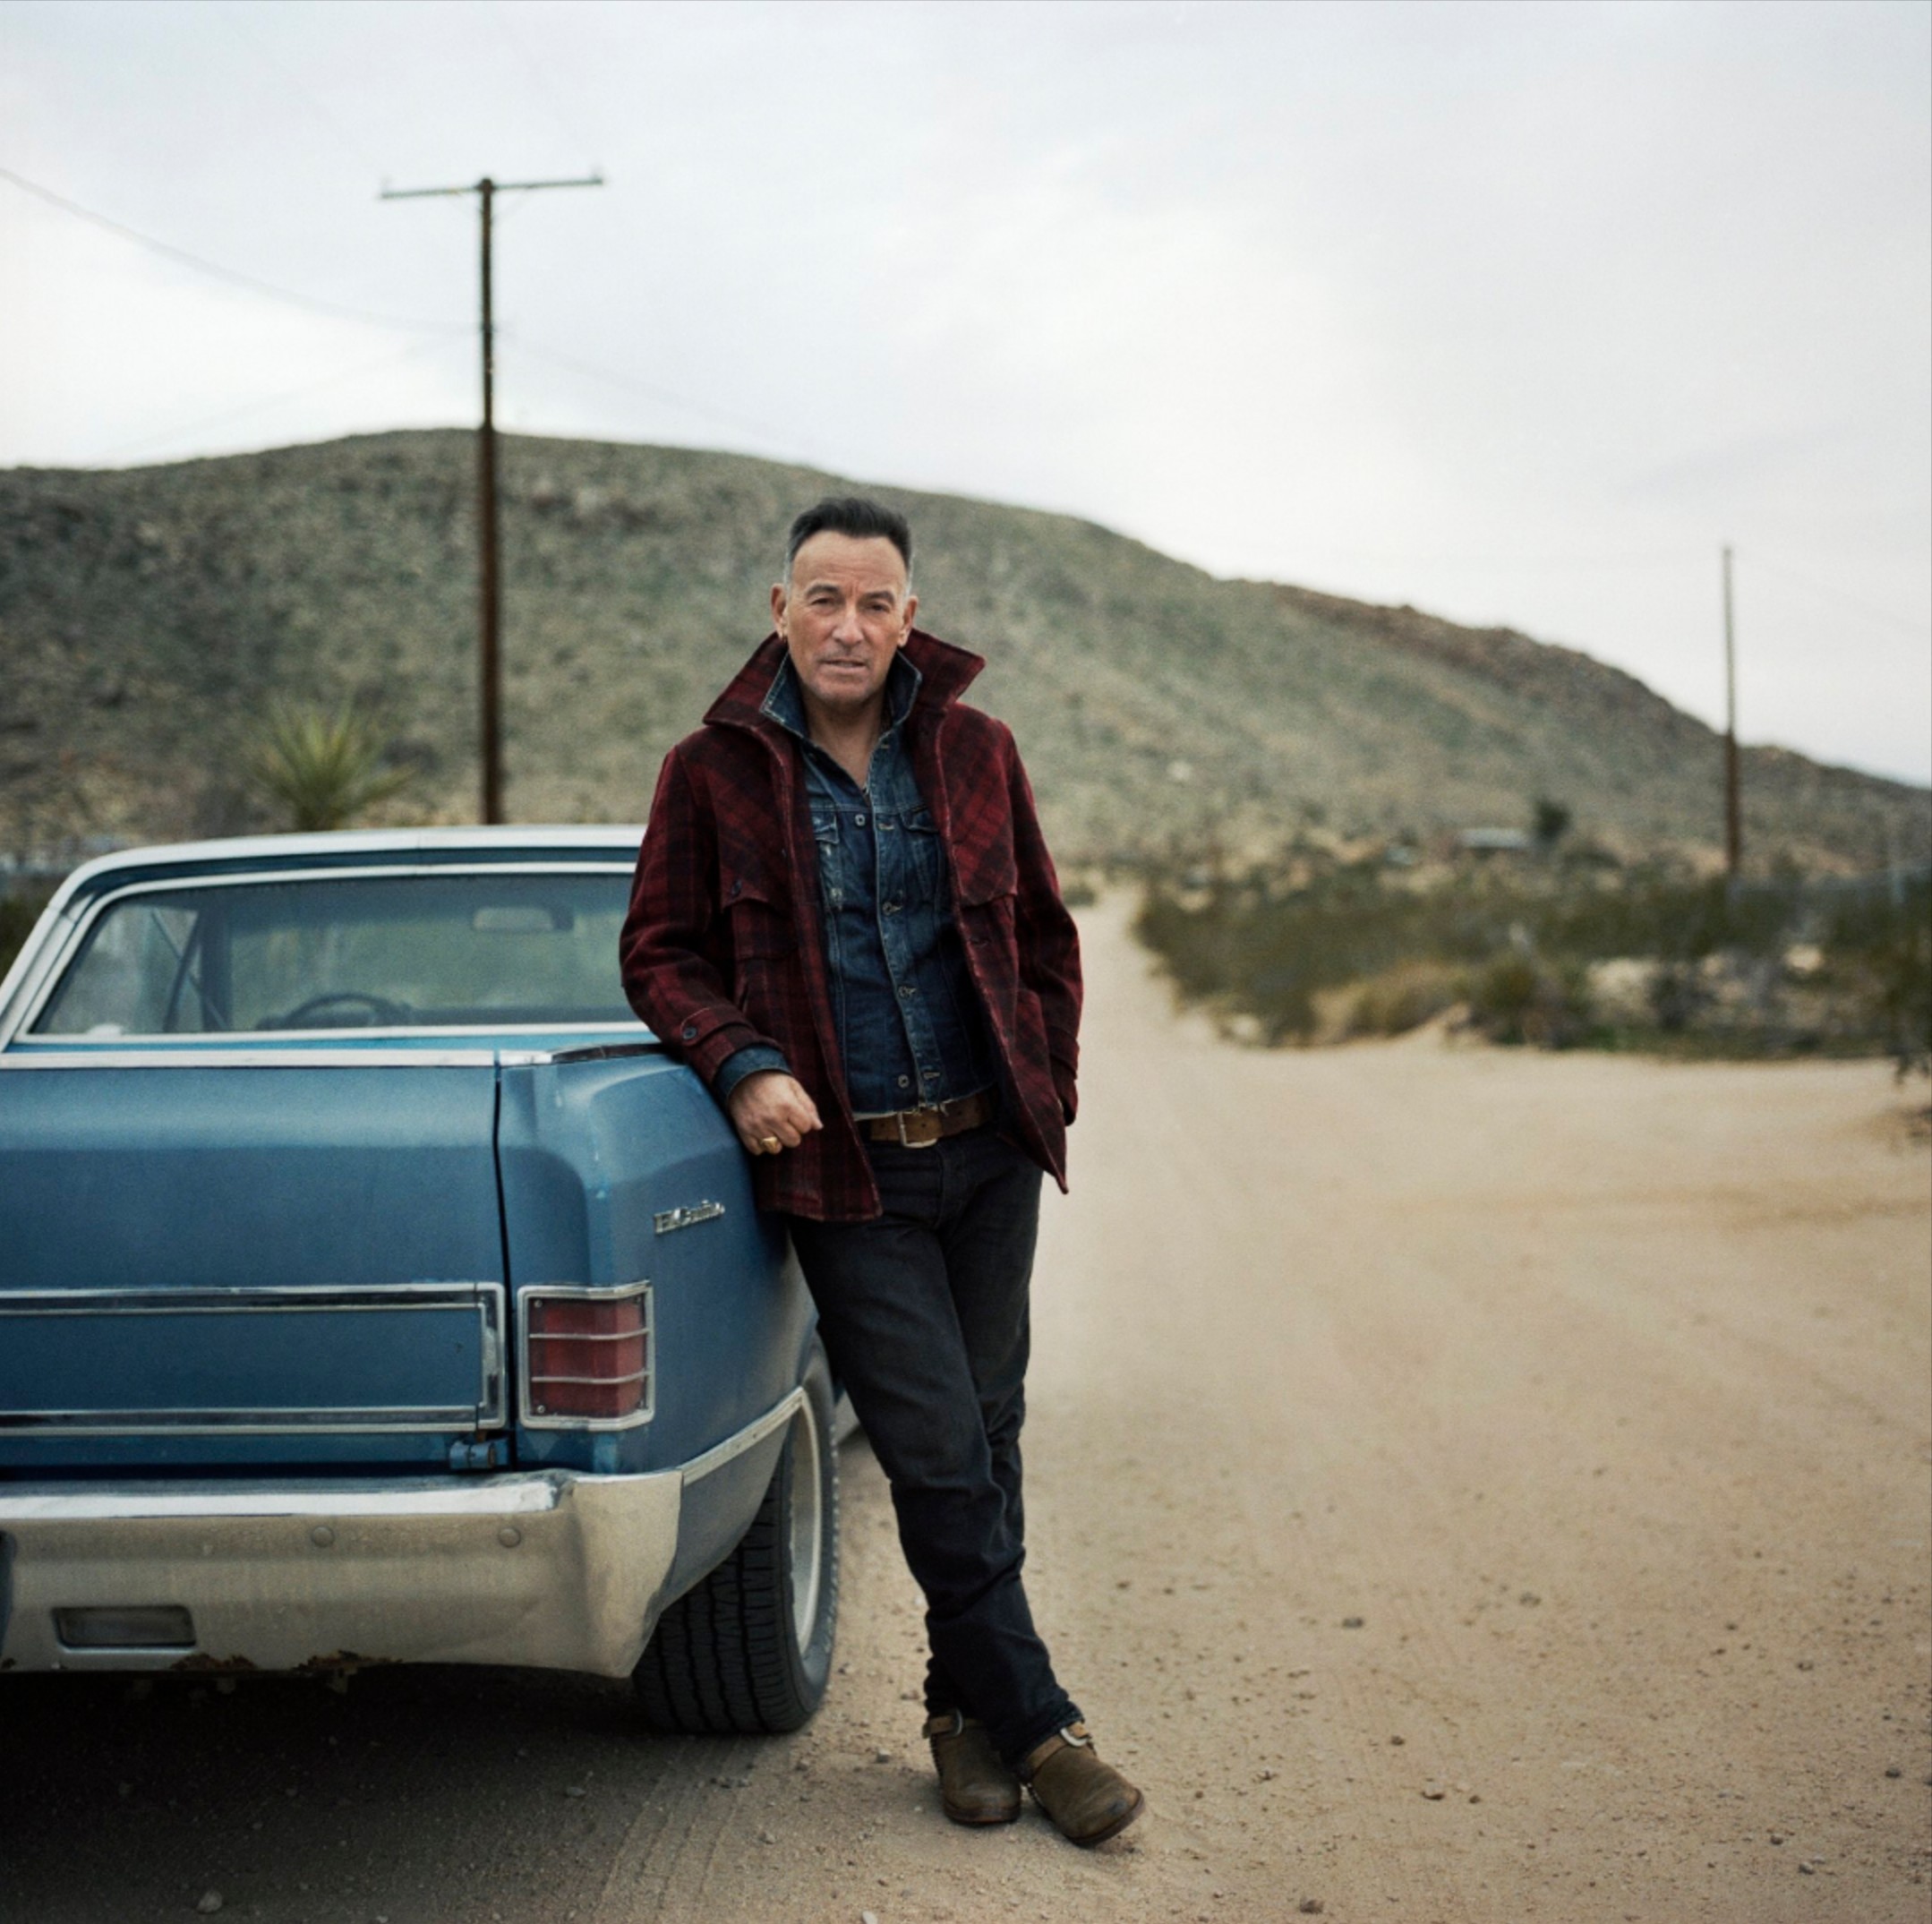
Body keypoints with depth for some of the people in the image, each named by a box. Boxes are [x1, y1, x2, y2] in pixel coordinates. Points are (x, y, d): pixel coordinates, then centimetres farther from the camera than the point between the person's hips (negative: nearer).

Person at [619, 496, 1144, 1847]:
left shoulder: (974, 752, 6)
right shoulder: (715, 771, -2)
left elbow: (1043, 932, 15)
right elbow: (660, 951, 3)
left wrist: (1048, 1086, 7)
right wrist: (740, 1065, -13)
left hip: (989, 1152, 3)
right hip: (846, 1174, -3)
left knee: (985, 1443, 11)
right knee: (942, 1457, -5)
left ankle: (969, 1707, 27)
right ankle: (1035, 1724, 7)